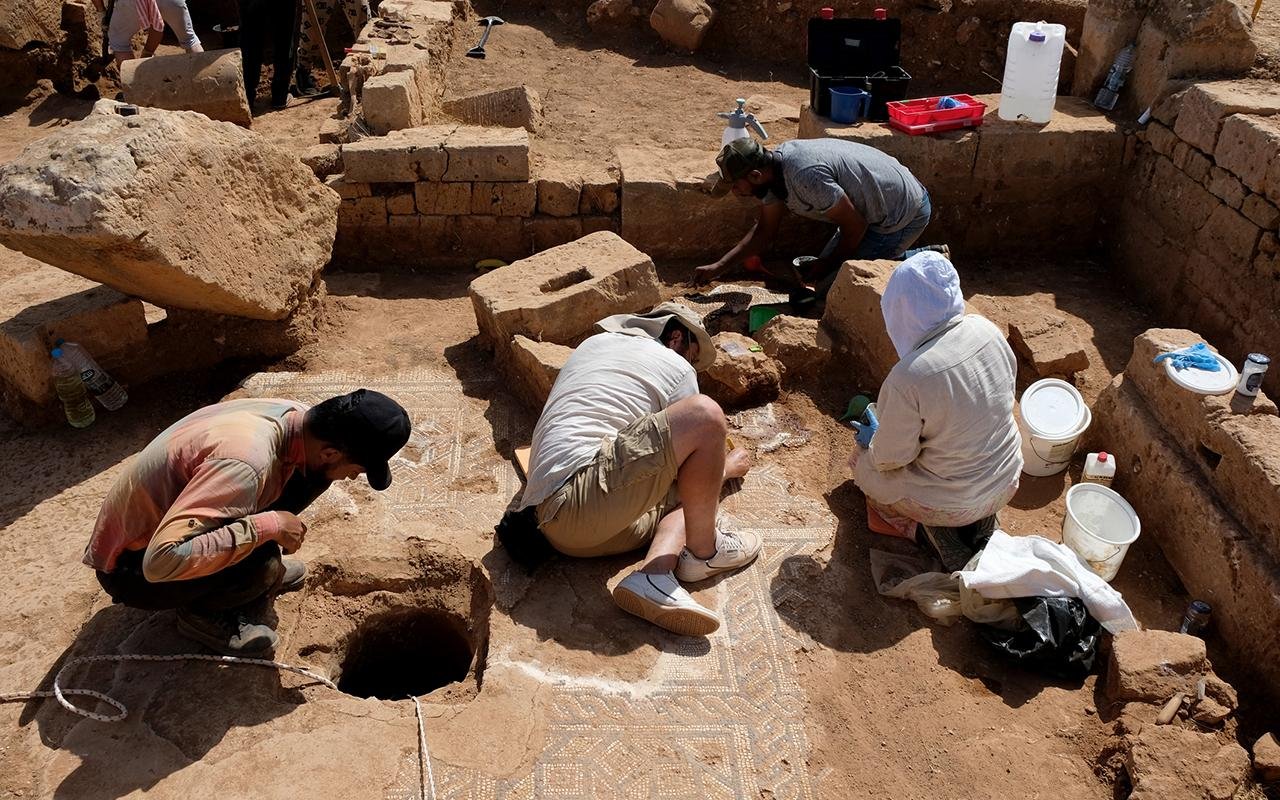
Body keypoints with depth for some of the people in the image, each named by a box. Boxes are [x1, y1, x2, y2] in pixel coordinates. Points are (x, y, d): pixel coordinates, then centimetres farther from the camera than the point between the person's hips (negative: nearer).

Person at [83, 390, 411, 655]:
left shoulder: (293, 417, -13)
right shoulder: (246, 463, -38)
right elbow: (161, 561, -41)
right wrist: (267, 526, -36)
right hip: (131, 566, -7)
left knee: (309, 477, -7)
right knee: (262, 561, -32)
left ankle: (263, 575, 11)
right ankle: (204, 614, -1)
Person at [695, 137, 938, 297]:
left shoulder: (805, 177, -34)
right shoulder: (772, 166, -4)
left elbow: (855, 225, -23)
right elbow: (765, 231, 7)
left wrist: (830, 263, -6)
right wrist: (718, 267, 0)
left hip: (904, 214, -9)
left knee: (830, 289, -5)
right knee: (822, 275, 19)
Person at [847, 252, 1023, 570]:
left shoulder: (908, 377, -31)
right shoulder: (986, 330, -14)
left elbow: (890, 457, -19)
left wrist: (873, 438, 3)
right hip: (1007, 483, 5)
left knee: (863, 458, 17)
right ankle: (980, 521, 18)